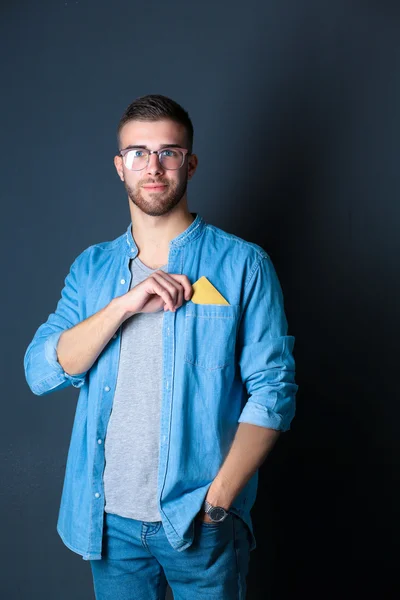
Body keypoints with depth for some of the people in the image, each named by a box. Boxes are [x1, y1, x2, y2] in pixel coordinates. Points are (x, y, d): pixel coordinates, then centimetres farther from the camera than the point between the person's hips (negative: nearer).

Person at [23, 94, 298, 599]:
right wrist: (124, 305, -17)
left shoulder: (242, 264, -5)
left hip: (198, 520, -2)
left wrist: (219, 498, -16)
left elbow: (273, 389, -8)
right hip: (109, 518, 3)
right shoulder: (92, 268, 6)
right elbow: (40, 373, -4)